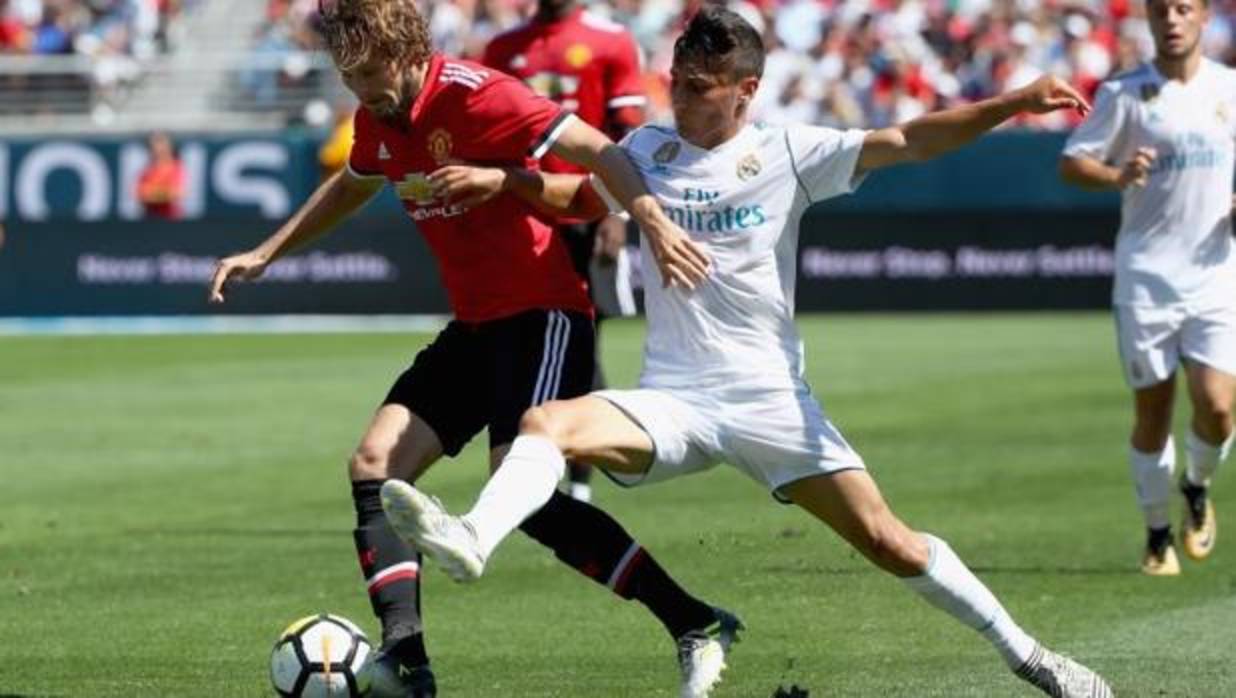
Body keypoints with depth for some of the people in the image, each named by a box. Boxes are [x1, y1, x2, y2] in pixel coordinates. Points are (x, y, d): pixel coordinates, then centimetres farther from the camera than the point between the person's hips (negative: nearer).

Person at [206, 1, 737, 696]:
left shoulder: (474, 95, -18)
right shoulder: (378, 120, 8)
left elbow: (596, 150, -24)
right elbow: (352, 186, 31)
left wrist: (656, 222, -38)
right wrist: (266, 254, 31)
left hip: (544, 316, -9)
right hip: (476, 326, 9)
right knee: (374, 466, -3)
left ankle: (696, 624, -15)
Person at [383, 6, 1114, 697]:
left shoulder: (786, 152, -2)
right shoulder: (648, 149, 8)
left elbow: (907, 141, -10)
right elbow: (582, 195, 28)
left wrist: (1013, 103, -21)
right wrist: (501, 178, 11)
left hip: (770, 401, -2)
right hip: (672, 401, 2)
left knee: (888, 540, -6)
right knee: (547, 423, -26)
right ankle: (473, 540, -48)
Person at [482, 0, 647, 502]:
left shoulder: (611, 43, 2)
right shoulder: (504, 50, 13)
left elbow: (628, 136, -2)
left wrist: (617, 214, -11)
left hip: (586, 217, -3)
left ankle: (581, 487, 3)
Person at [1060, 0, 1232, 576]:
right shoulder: (1125, 93, -1)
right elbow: (1071, 163, -3)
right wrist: (1117, 176, -23)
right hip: (1145, 279, -1)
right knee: (1152, 413, 2)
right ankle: (1158, 534, 18)